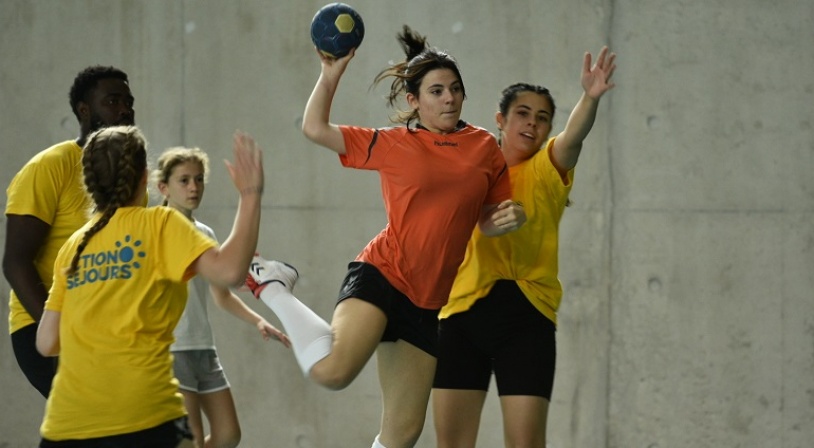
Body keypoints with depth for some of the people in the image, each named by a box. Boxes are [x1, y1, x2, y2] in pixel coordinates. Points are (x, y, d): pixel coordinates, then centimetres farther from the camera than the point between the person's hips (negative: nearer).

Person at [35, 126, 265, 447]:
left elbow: (47, 343, 15)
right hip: (143, 419, -5)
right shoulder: (159, 224, 2)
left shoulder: (73, 246, 16)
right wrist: (250, 195, -3)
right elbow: (229, 272, -12)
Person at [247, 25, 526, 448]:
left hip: (426, 301, 4)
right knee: (333, 371, -28)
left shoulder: (485, 147, 10)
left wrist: (511, 218, -4)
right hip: (381, 274, -4)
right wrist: (331, 73, -8)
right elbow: (315, 129, 4)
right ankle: (273, 287, -3)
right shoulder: (392, 144, 2)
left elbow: (489, 221, 18)